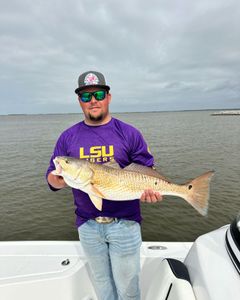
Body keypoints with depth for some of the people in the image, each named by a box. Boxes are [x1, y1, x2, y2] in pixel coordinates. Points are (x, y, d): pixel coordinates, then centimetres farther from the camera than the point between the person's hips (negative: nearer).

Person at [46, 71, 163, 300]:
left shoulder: (129, 133, -4)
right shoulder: (68, 137, 1)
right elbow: (51, 177, 3)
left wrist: (149, 189, -23)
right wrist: (59, 180, -20)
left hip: (124, 223, -2)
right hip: (87, 225, 2)